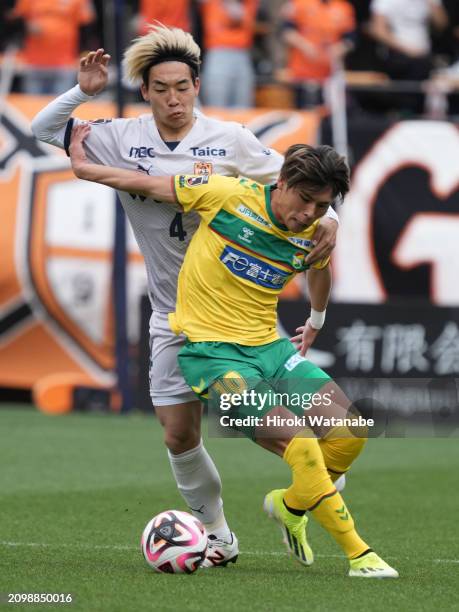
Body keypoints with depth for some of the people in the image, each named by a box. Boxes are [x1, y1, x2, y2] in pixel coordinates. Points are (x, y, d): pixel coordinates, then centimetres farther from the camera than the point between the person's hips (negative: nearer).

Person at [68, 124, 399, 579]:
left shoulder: (313, 236, 0)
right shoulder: (228, 196, -14)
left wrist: (316, 319, 41)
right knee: (301, 445, -22)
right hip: (213, 353, -6)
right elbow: (147, 184, 0)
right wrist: (83, 168, 9)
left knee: (350, 433, -5)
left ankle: (290, 505, 24)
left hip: (269, 348, 6)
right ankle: (358, 555, -10)